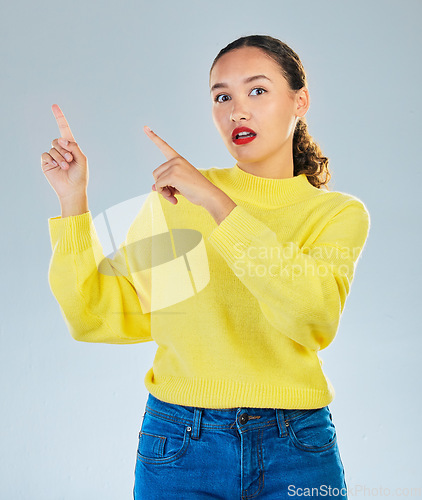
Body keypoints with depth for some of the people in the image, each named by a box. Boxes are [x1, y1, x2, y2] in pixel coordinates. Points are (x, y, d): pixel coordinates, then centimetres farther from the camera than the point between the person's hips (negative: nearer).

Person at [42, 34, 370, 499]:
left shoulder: (339, 213, 0)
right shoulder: (173, 199, 3)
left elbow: (315, 318, -21)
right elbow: (95, 317, 1)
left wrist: (216, 201, -22)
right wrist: (73, 199, -6)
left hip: (298, 449, 0)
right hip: (180, 444, 1)